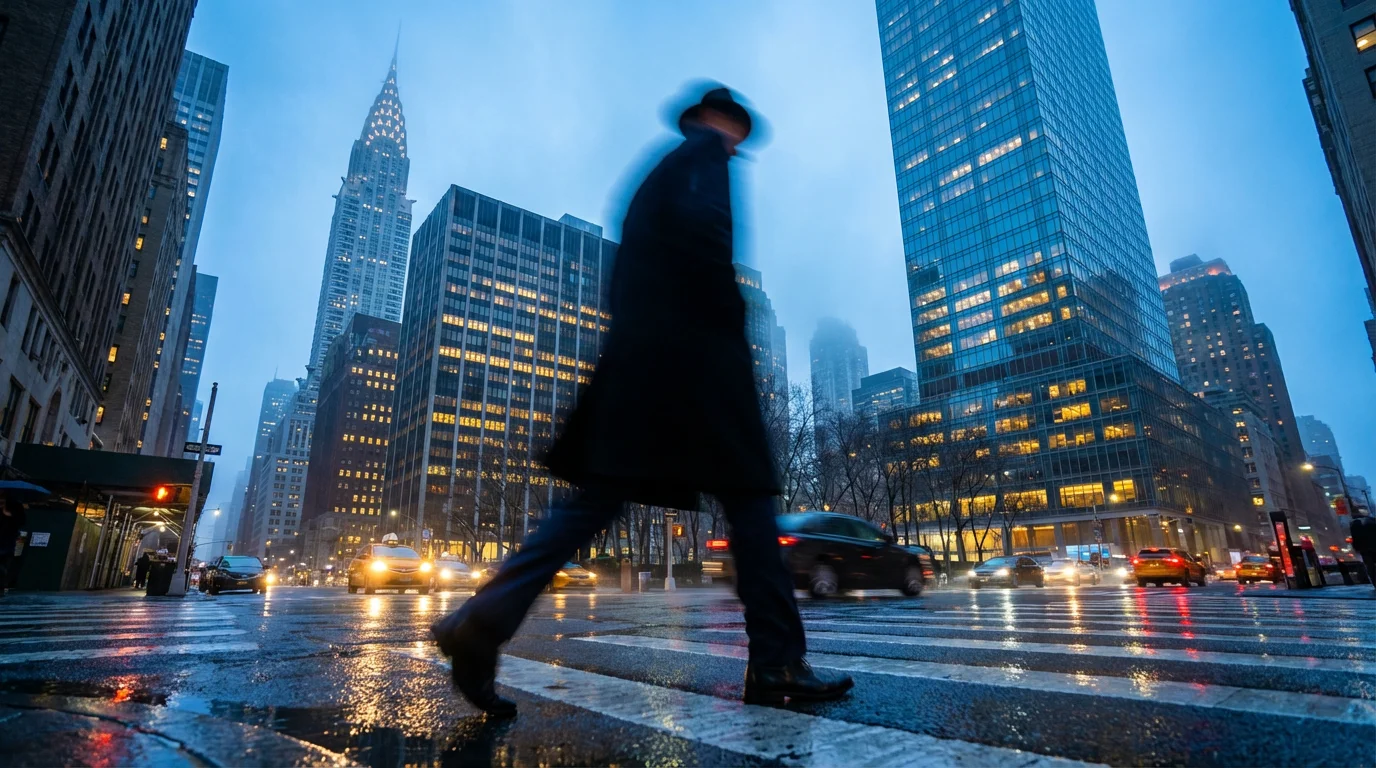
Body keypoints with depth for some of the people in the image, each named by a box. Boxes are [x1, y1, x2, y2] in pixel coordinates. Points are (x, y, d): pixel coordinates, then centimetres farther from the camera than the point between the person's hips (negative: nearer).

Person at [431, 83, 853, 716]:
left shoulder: (660, 173, 32)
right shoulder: (703, 150, 8)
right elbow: (702, 226, -15)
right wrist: (731, 311, -7)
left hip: (643, 355, 8)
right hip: (691, 348, -8)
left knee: (599, 499, 2)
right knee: (747, 498, -2)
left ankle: (484, 620, -5)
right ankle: (777, 664, 2)